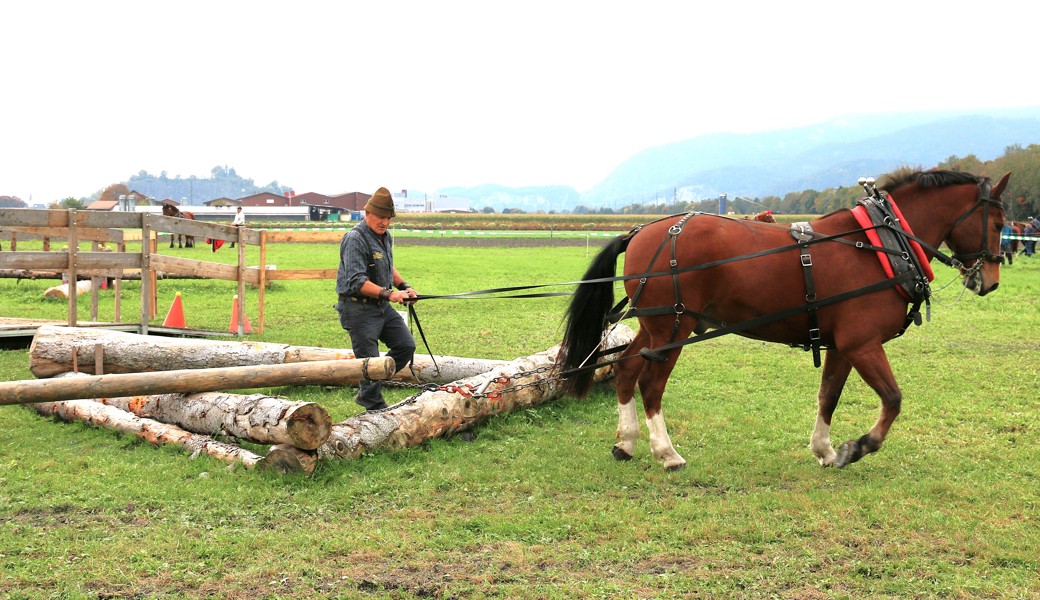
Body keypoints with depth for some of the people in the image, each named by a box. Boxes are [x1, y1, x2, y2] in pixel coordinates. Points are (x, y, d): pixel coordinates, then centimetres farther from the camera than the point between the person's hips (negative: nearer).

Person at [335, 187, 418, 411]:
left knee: (406, 346, 6)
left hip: (383, 307, 9)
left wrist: (403, 286, 11)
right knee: (369, 360, -5)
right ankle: (375, 407, 8)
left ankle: (367, 392, 17)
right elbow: (357, 282, -25)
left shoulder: (386, 237, 12)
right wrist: (388, 294, -30)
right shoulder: (355, 239, -18)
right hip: (359, 309, -9)